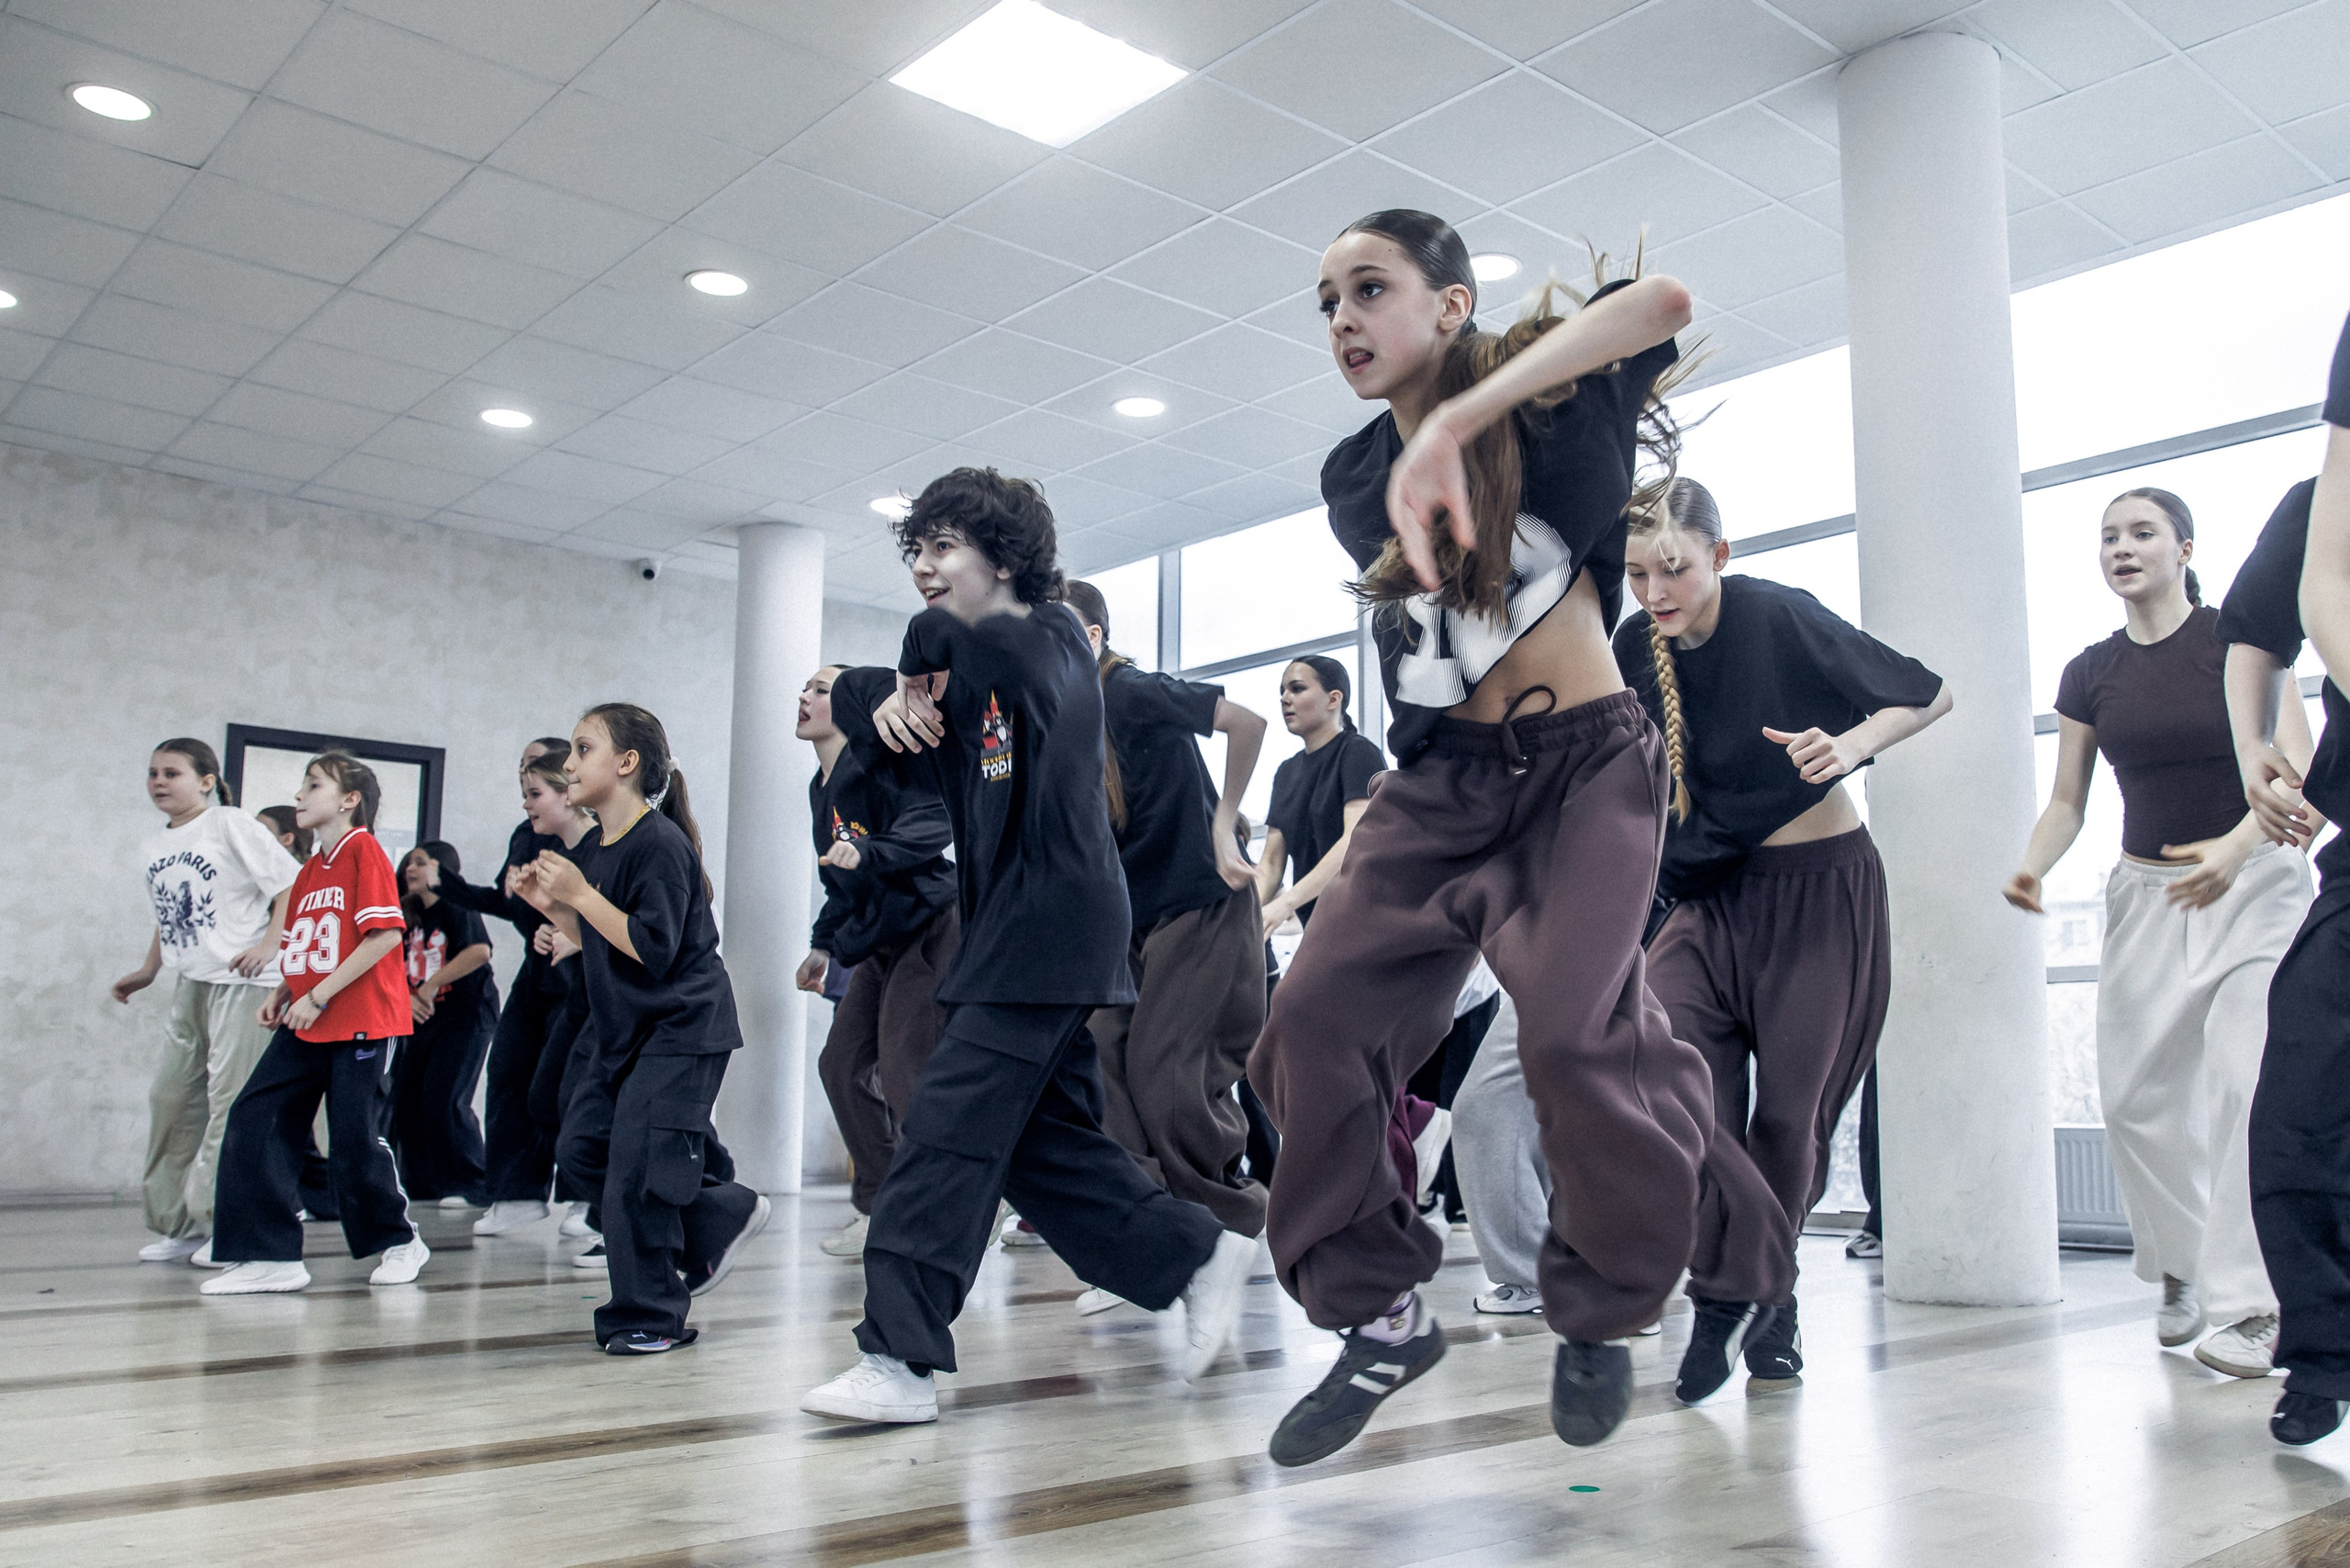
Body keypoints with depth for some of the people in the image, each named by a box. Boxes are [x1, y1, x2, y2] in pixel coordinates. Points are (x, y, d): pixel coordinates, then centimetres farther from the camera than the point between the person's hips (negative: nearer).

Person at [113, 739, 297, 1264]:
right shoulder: (154, 846, 14)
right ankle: (179, 1224, 19)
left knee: (230, 1098, -9)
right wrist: (148, 971, 18)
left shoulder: (233, 827, -7)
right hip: (189, 984, 8)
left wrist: (269, 946, -20)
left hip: (241, 982, -8)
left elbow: (291, 886, -11)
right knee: (169, 1096, 8)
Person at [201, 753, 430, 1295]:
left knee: (355, 1144, -3)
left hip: (362, 1025, -8)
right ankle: (272, 1257, 3)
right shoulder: (310, 869, 17)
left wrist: (319, 995, -18)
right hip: (304, 1027, 8)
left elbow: (385, 934, -18)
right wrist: (282, 994, 6)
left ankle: (400, 1241, 19)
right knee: (253, 1122, -3)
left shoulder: (364, 850, -9)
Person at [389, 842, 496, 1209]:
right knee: (404, 1099, 5)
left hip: (466, 1016, -8)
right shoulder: (414, 917, 15)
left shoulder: (457, 907, -9)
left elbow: (479, 951, -25)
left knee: (444, 1101, -13)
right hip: (426, 1018, 8)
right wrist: (406, 996, -4)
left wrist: (431, 984, -18)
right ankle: (420, 1182, 17)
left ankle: (468, 1186, -4)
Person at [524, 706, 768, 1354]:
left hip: (681, 1028, -10)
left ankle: (650, 1318, 7)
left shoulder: (661, 844, -18)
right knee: (583, 1144, 10)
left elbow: (653, 950, -25)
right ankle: (720, 1212, 18)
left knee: (635, 1169, -8)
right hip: (628, 1031, 10)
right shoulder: (597, 849, 11)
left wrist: (581, 894, -23)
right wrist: (551, 906, 5)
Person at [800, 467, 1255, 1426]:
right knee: (1043, 1140, 11)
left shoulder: (1051, 643, -5)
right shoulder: (968, 673, 19)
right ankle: (1197, 1255, 22)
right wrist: (896, 711, -10)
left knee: (948, 1127, -14)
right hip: (1010, 929, 9)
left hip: (1051, 921, -9)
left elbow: (951, 639, -24)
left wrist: (922, 669, -2)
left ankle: (898, 1359, -13)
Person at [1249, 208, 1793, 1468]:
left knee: (1574, 1035, -23)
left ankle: (1602, 1312, 6)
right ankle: (1381, 1316, 8)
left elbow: (1660, 302, -27)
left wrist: (1454, 424, -36)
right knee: (1313, 1025, -10)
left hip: (1582, 765, -5)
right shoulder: (1351, 480, 10)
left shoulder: (1540, 398, -6)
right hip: (1438, 782, 5)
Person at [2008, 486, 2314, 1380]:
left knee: (2247, 1085, -17)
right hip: (2147, 894, 4)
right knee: (2133, 1095, -1)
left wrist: (2236, 845, -30)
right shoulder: (2090, 674, 6)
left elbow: (2295, 766, -13)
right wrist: (2033, 865, -12)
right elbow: (2067, 801, 8)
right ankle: (2181, 1265, 21)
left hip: (2258, 884, -4)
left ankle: (2251, 1305, -11)